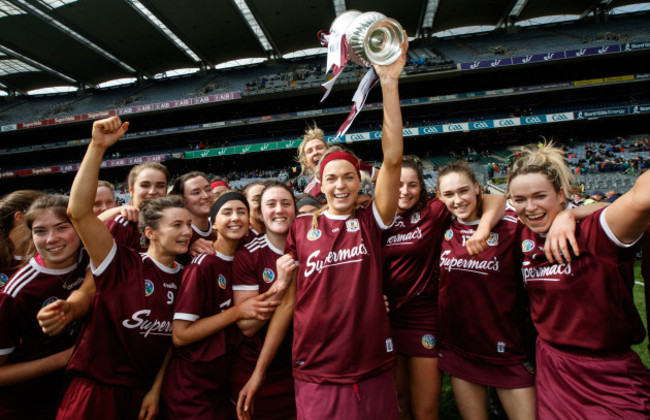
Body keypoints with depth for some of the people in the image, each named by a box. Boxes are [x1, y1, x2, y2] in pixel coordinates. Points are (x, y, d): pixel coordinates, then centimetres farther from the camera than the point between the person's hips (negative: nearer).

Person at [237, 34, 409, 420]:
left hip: (374, 374, 1)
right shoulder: (301, 228, -3)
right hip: (315, 377, 0)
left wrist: (389, 82, -20)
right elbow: (288, 300, 1)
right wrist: (259, 371, 2)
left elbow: (393, 158, -15)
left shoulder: (371, 223, -3)